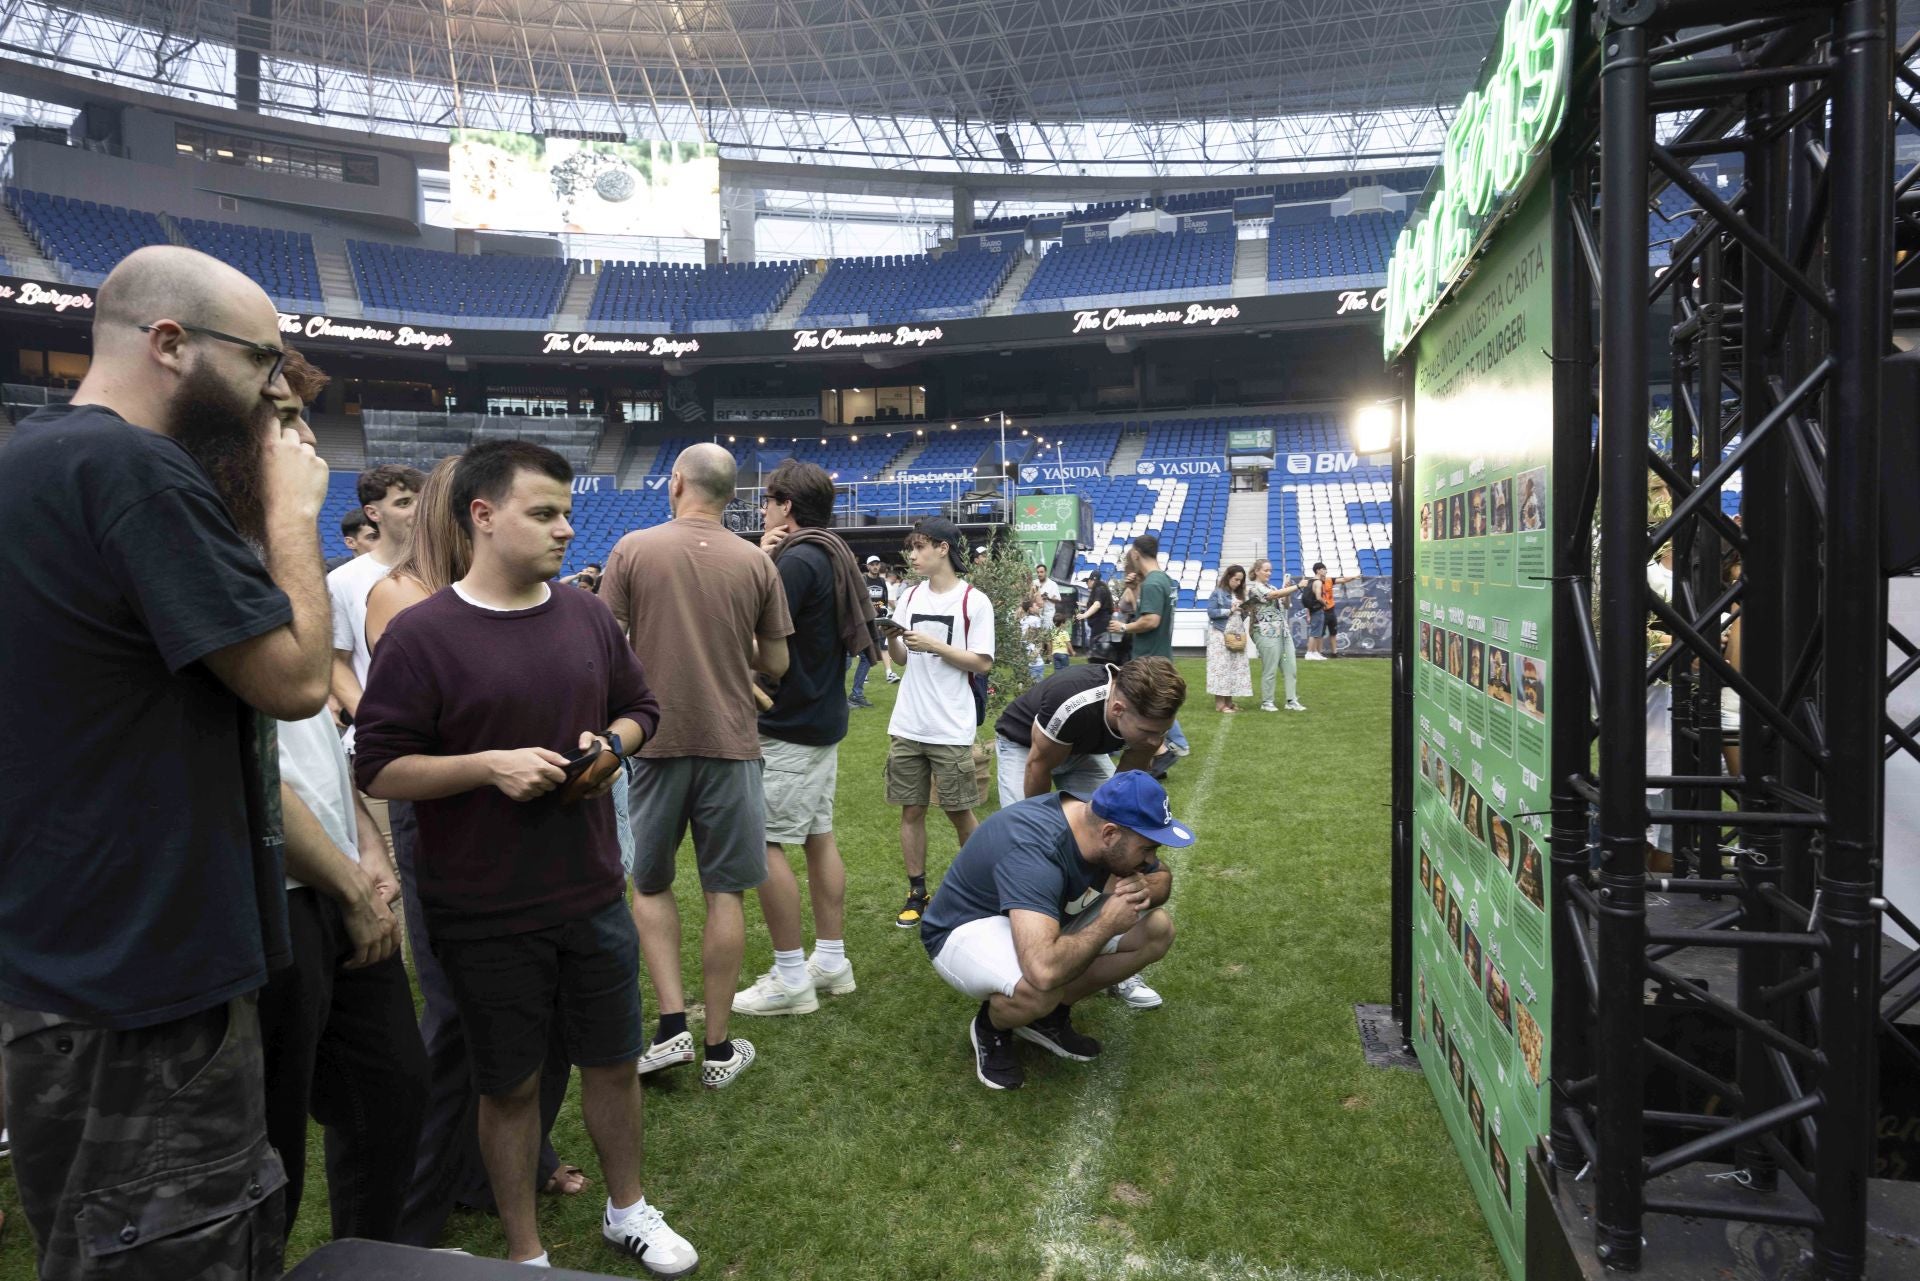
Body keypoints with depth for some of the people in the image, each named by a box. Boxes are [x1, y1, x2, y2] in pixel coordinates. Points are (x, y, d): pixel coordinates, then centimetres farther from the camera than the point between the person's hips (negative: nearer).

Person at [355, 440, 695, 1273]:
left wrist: (613, 745, -7)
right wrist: (489, 765, -24)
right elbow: (378, 769, -12)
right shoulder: (421, 635, -13)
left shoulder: (587, 617, 2)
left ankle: (628, 1210, 42)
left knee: (613, 1062, 17)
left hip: (593, 897, 4)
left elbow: (639, 707, 14)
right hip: (486, 918, -4)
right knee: (510, 1086, 13)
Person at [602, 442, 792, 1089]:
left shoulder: (632, 549, -4)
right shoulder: (756, 562, 0)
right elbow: (775, 665, 3)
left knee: (650, 884, 17)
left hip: (653, 741, 0)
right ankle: (719, 1048, 15)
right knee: (725, 893, 8)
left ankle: (671, 1027, 10)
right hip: (731, 743, 1)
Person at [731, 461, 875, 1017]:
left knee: (763, 843, -4)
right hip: (824, 719, 10)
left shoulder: (797, 560, -17)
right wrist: (766, 564, 0)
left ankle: (790, 979, 2)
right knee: (819, 836, 14)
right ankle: (831, 961, 21)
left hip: (789, 727, -10)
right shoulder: (832, 556, 14)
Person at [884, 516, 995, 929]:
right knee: (911, 810, 8)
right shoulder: (911, 596, 8)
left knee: (959, 811, 6)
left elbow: (982, 663, -11)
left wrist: (933, 644, -17)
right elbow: (901, 659, 13)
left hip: (951, 728, -5)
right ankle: (917, 894, 20)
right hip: (907, 725, 5)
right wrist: (892, 639, -7)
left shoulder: (974, 601, -7)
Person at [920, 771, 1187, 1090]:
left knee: (1157, 929, -8)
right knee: (1041, 987, -40)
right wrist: (1107, 924, -34)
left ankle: (1050, 1016, 7)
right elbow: (1044, 970, -52)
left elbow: (1162, 878, 5)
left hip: (1047, 918, 8)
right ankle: (991, 1027, -3)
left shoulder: (1103, 817, -14)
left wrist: (1143, 890, -20)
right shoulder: (1034, 852, -39)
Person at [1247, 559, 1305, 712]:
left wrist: (1287, 591, 4)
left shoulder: (1271, 587, 19)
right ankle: (1266, 702, 8)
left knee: (1291, 667, 4)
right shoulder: (1253, 587, -6)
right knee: (1270, 670, -3)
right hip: (1267, 633, -8)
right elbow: (1274, 595, -20)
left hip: (1284, 632, 8)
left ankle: (1292, 700, 9)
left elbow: (1285, 605, 22)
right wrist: (1297, 587, -24)